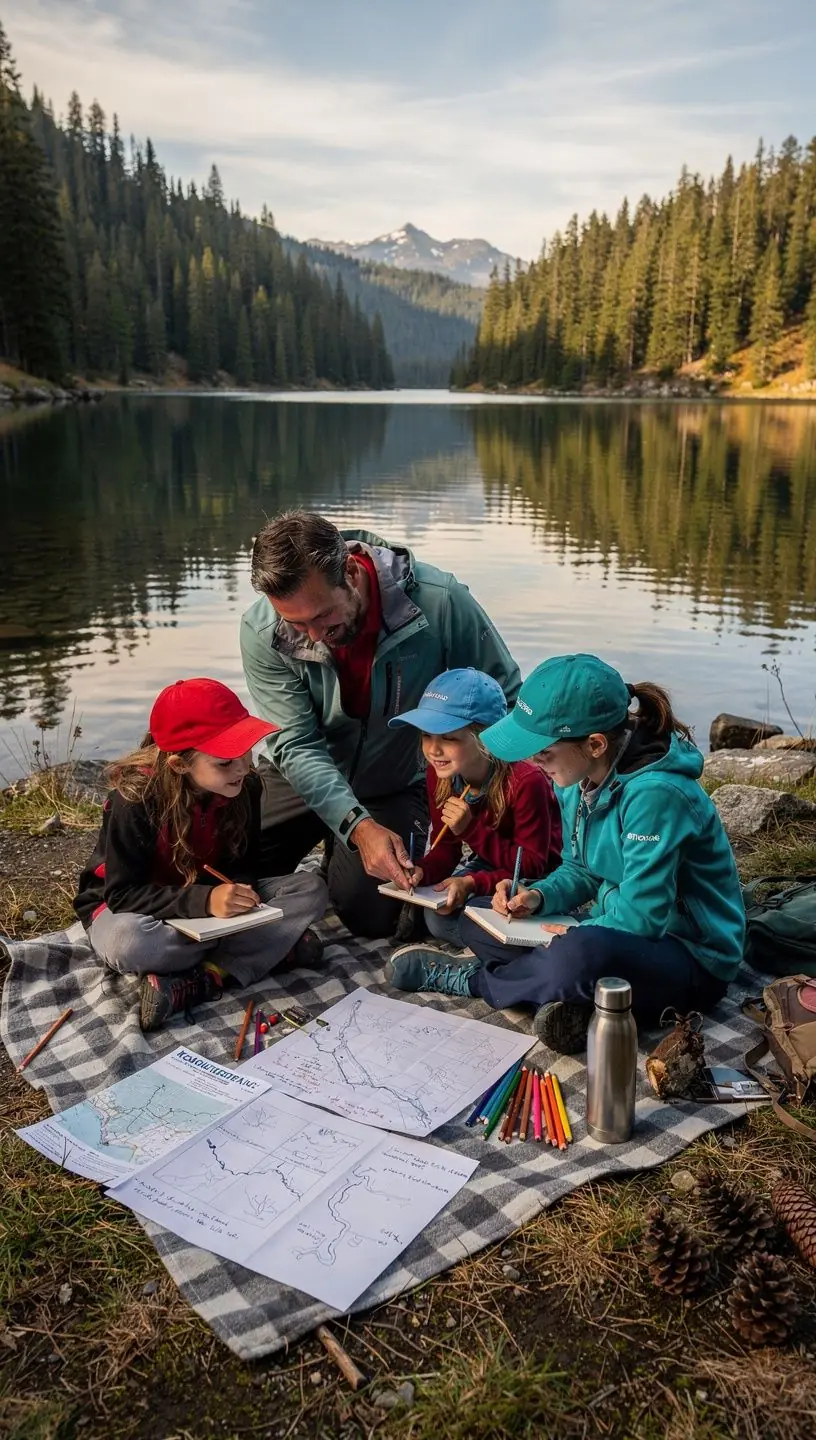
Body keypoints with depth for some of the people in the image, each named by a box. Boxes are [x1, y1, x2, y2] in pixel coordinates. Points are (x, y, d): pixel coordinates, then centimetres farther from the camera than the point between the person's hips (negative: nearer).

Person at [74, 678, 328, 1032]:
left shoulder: (244, 786, -14)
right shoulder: (135, 799, -27)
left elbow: (246, 863, -2)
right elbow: (123, 893, -26)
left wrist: (238, 890, -26)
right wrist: (204, 900, -39)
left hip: (213, 898, 4)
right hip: (129, 907, -4)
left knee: (311, 890, -16)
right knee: (124, 942, -41)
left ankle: (194, 983, -28)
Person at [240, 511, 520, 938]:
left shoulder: (439, 601, -27)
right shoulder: (262, 632, -22)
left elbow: (506, 700, -14)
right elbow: (297, 746, -22)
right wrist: (357, 826, -36)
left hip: (400, 786, -1)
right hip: (304, 778, 2)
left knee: (368, 911, -17)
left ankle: (337, 852, 19)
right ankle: (340, 843, 21)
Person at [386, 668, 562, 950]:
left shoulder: (526, 781, -31)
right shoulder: (438, 774, -12)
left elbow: (531, 865, -25)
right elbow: (446, 847, -4)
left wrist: (472, 865, -36)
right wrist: (422, 871, -26)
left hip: (538, 877, -6)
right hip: (489, 865, 6)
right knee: (437, 917, -17)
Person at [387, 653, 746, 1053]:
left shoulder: (655, 794, -29)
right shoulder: (581, 780, -3)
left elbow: (641, 918, -27)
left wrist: (565, 933, -15)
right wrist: (539, 897, -9)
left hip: (693, 960, -8)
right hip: (620, 933, 9)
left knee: (577, 953, -39)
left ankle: (477, 980, -9)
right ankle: (571, 999, -13)